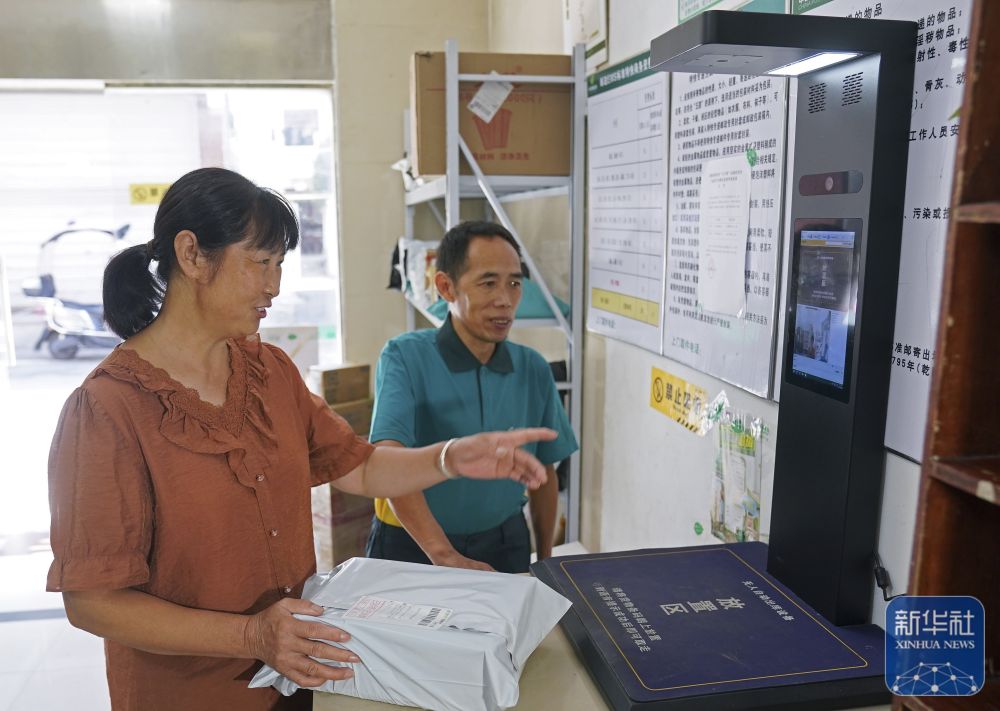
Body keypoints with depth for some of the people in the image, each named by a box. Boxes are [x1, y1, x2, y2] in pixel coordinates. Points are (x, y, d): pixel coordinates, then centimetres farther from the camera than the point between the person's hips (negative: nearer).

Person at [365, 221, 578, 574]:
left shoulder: (533, 370, -2)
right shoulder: (405, 357, -14)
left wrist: (544, 559, 11)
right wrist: (445, 556, -36)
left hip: (504, 544, 3)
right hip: (413, 545, -2)